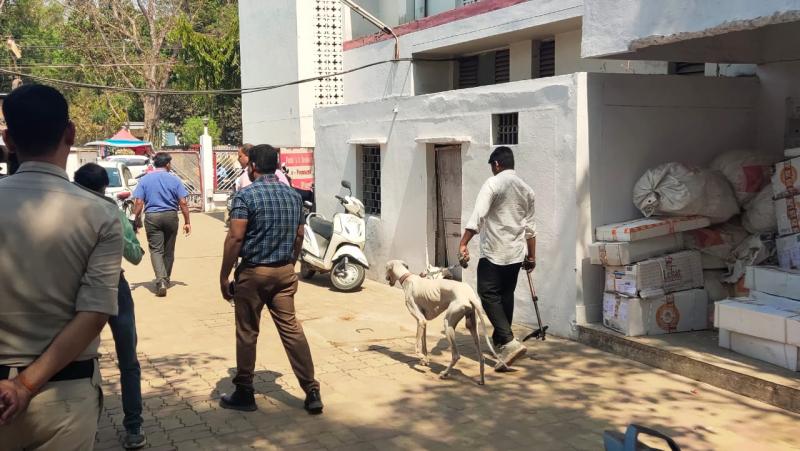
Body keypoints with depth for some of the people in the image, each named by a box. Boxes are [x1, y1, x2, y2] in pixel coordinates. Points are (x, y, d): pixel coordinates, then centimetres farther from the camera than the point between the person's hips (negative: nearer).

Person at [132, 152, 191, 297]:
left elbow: (138, 202, -5)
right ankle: (166, 279, 27)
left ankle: (161, 280, -20)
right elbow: (183, 203, -4)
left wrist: (135, 220, 2)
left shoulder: (145, 179, 1)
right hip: (171, 216, 1)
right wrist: (187, 222, 2)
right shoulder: (174, 179, -1)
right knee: (169, 250, 14)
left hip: (152, 217, -1)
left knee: (156, 250, -1)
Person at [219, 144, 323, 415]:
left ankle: (244, 394, 17)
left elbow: (235, 238, -17)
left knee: (247, 334, 6)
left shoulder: (246, 196, -12)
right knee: (291, 329, 8)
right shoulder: (293, 195, 6)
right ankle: (312, 392, 6)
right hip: (284, 272, 5)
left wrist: (224, 276, -10)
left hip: (253, 272, -5)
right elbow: (299, 235, 12)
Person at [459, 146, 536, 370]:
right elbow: (530, 227, 17)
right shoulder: (526, 189, 12)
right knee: (506, 296, 16)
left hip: (494, 252, -7)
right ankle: (500, 339, 27)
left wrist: (463, 244, -20)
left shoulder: (493, 184, -9)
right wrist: (531, 256, 24)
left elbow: (477, 217, -20)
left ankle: (509, 342, -20)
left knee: (489, 295, -5)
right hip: (516, 253, 7)